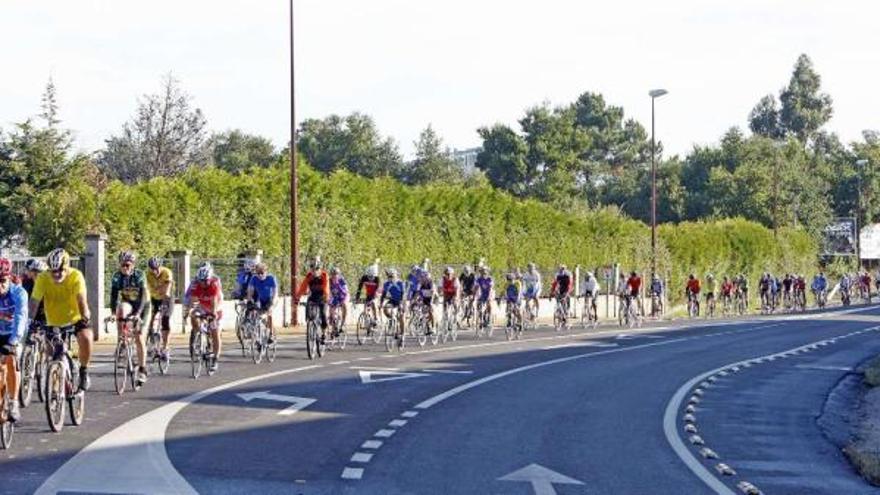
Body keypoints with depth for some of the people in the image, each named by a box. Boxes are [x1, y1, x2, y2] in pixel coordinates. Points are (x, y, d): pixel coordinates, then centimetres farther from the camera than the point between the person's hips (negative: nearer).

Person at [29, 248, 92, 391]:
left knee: (85, 337, -30)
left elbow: (81, 299, -31)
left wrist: (86, 317, -47)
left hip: (75, 320, -2)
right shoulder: (43, 278, -18)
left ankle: (84, 372, -8)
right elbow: (34, 302, -25)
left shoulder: (76, 276, -21)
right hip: (54, 324, 2)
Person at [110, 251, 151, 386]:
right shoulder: (117, 276, -15)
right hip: (127, 304, 2)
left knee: (139, 338, -10)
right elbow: (113, 295, -21)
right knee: (121, 309, -36)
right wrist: (113, 312, -36)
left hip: (141, 306, -2)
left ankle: (142, 370, -2)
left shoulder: (139, 275, -23)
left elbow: (144, 296, -30)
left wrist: (138, 313, -43)